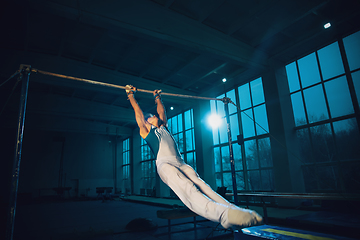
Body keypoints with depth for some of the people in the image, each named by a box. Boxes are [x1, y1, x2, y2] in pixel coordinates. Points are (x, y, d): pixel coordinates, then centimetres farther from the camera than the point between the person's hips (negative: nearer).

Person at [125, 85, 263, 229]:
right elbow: (138, 113, 22)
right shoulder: (146, 131, 18)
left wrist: (158, 98, 55)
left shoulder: (163, 128, 34)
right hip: (164, 163, -6)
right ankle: (223, 214, -53)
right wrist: (131, 95, 30)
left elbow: (161, 112, 44)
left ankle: (233, 209, -37)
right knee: (187, 189, -31)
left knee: (201, 185, -18)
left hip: (180, 163, 6)